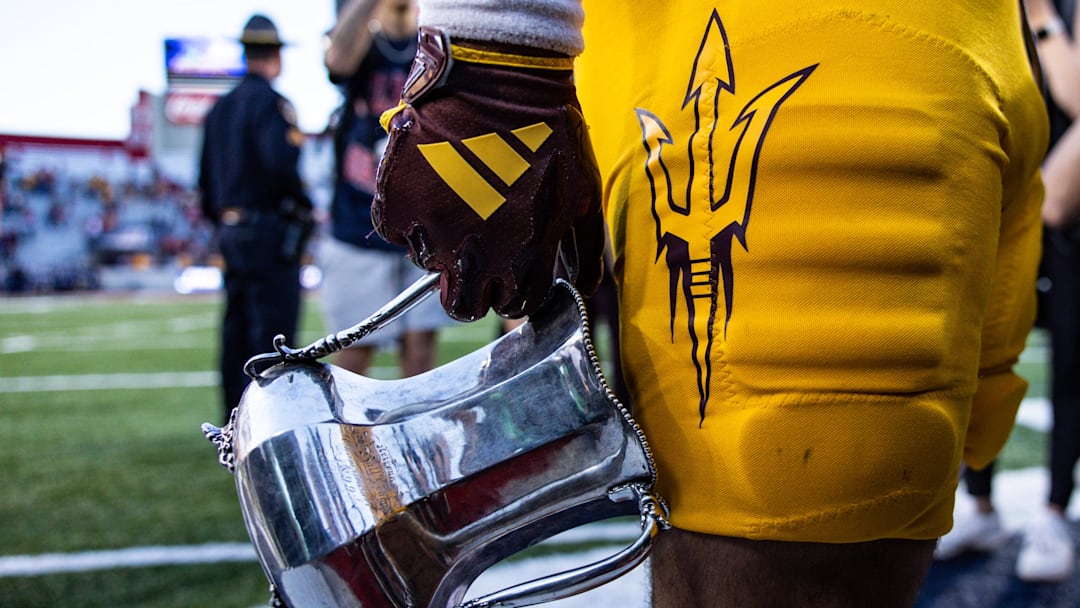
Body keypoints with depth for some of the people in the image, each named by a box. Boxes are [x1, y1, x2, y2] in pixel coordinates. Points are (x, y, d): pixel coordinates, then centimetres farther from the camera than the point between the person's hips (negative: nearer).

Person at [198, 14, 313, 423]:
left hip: (231, 233, 8)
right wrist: (304, 204, -8)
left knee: (237, 332, 11)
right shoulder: (270, 101, -10)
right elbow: (280, 162, -23)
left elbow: (205, 179, 19)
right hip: (269, 233, -8)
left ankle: (236, 423, 17)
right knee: (271, 332, -7)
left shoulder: (220, 108, 16)